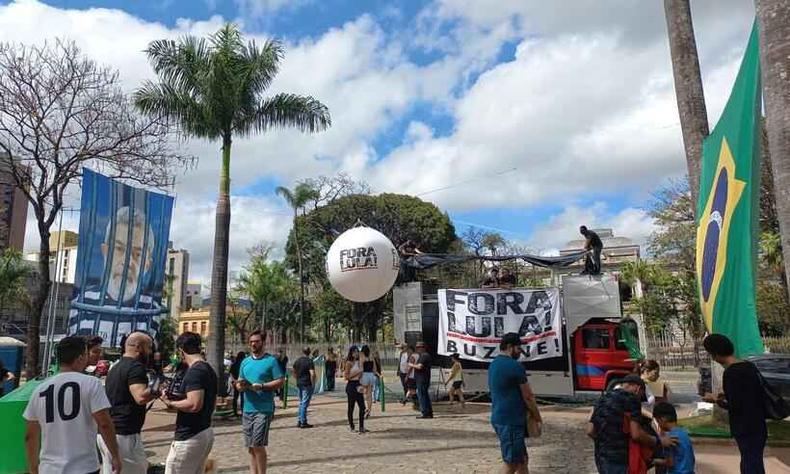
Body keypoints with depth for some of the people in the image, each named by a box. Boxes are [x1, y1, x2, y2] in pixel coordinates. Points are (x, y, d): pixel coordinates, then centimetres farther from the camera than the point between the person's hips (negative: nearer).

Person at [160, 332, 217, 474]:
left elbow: (194, 404, -29)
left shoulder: (194, 371, -18)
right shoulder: (209, 370, 11)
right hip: (206, 433, 9)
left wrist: (170, 403, -15)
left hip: (190, 437, -9)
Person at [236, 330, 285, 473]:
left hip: (264, 409, -6)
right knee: (251, 447, 12)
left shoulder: (271, 361, -5)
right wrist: (240, 385, -7)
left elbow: (280, 382, -9)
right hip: (247, 409, 6)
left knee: (258, 445, -9)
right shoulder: (245, 362, 13)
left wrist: (261, 386, -19)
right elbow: (239, 383, 17)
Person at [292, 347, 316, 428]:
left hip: (299, 384, 7)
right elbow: (312, 374, -21)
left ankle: (299, 421, 19)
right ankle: (303, 422, 2)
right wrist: (313, 383, -11)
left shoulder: (297, 361, 8)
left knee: (301, 403, 17)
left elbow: (294, 372, 15)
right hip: (307, 385, -7)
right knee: (305, 403, -2)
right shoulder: (309, 361, -14)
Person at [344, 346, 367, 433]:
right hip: (351, 385, -7)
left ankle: (361, 427, 12)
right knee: (351, 407, 4)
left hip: (358, 385, 7)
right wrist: (356, 373, -16)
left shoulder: (359, 362, 12)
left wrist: (361, 385, 10)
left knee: (362, 407, 4)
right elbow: (346, 377, -15)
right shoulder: (349, 363, -10)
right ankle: (351, 427, 16)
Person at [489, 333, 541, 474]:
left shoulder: (493, 364, 11)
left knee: (522, 459, 17)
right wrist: (537, 417, 5)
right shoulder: (515, 366, -17)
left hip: (500, 418, 9)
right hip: (510, 421, -9)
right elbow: (528, 397, -10)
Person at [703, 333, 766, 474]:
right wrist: (727, 396, 17)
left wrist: (716, 400, -4)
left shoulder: (731, 373, -19)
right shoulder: (749, 366, 6)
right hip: (758, 426, 9)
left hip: (746, 430, -9)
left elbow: (735, 407, -20)